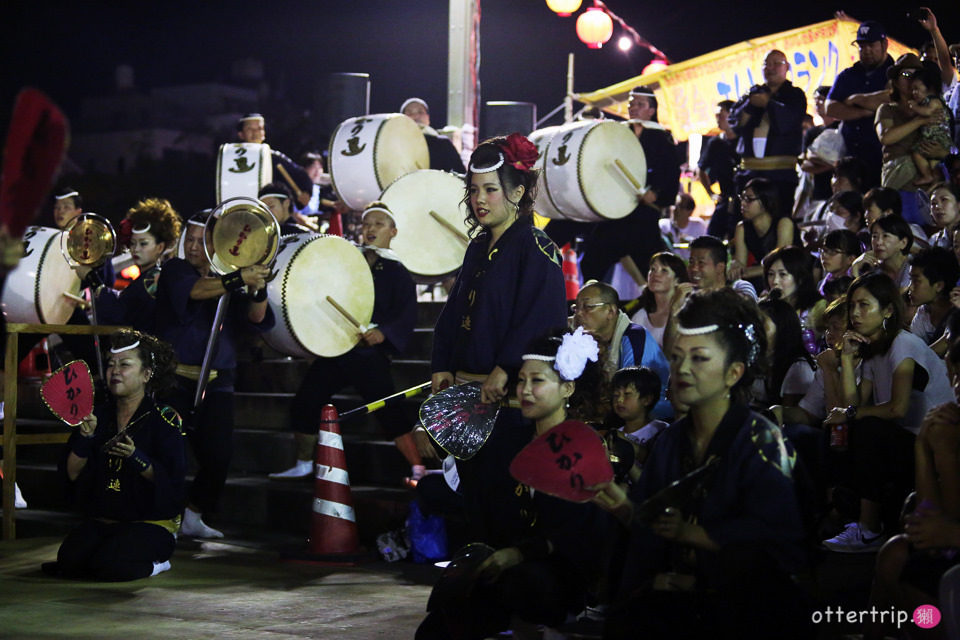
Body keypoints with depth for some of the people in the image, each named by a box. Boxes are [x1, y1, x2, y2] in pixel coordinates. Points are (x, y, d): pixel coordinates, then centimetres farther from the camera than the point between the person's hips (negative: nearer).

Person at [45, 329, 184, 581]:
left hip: (151, 524, -4)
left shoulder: (164, 419, -5)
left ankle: (154, 562, 3)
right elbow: (72, 474, 3)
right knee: (69, 560, -23)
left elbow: (172, 482, -14)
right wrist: (85, 438, -13)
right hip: (100, 521, 4)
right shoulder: (98, 417, 9)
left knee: (110, 565, -30)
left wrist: (136, 458, -28)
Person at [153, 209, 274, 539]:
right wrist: (239, 279, -32)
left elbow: (255, 318, -1)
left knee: (219, 454, -2)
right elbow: (194, 290, -20)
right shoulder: (176, 270, 3)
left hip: (216, 383, 4)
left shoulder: (227, 279, 13)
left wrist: (259, 288, -23)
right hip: (177, 378, -4)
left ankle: (193, 516, 14)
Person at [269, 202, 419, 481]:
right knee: (304, 403, 5)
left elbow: (406, 314, -11)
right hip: (335, 350, 6)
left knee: (388, 411, -10)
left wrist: (383, 332, -27)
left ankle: (418, 469, -4)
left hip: (370, 353, -6)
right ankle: (303, 465, 21)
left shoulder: (396, 270, -1)